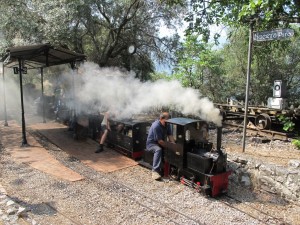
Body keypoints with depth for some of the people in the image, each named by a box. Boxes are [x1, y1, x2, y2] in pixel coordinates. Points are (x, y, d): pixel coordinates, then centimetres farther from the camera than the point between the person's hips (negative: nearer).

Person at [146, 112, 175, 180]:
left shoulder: (167, 125, 0)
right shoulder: (156, 126, -26)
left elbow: (170, 136, -5)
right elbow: (160, 141, -27)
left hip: (161, 143, 7)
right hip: (151, 144, -7)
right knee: (158, 150, -38)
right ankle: (155, 171, -42)